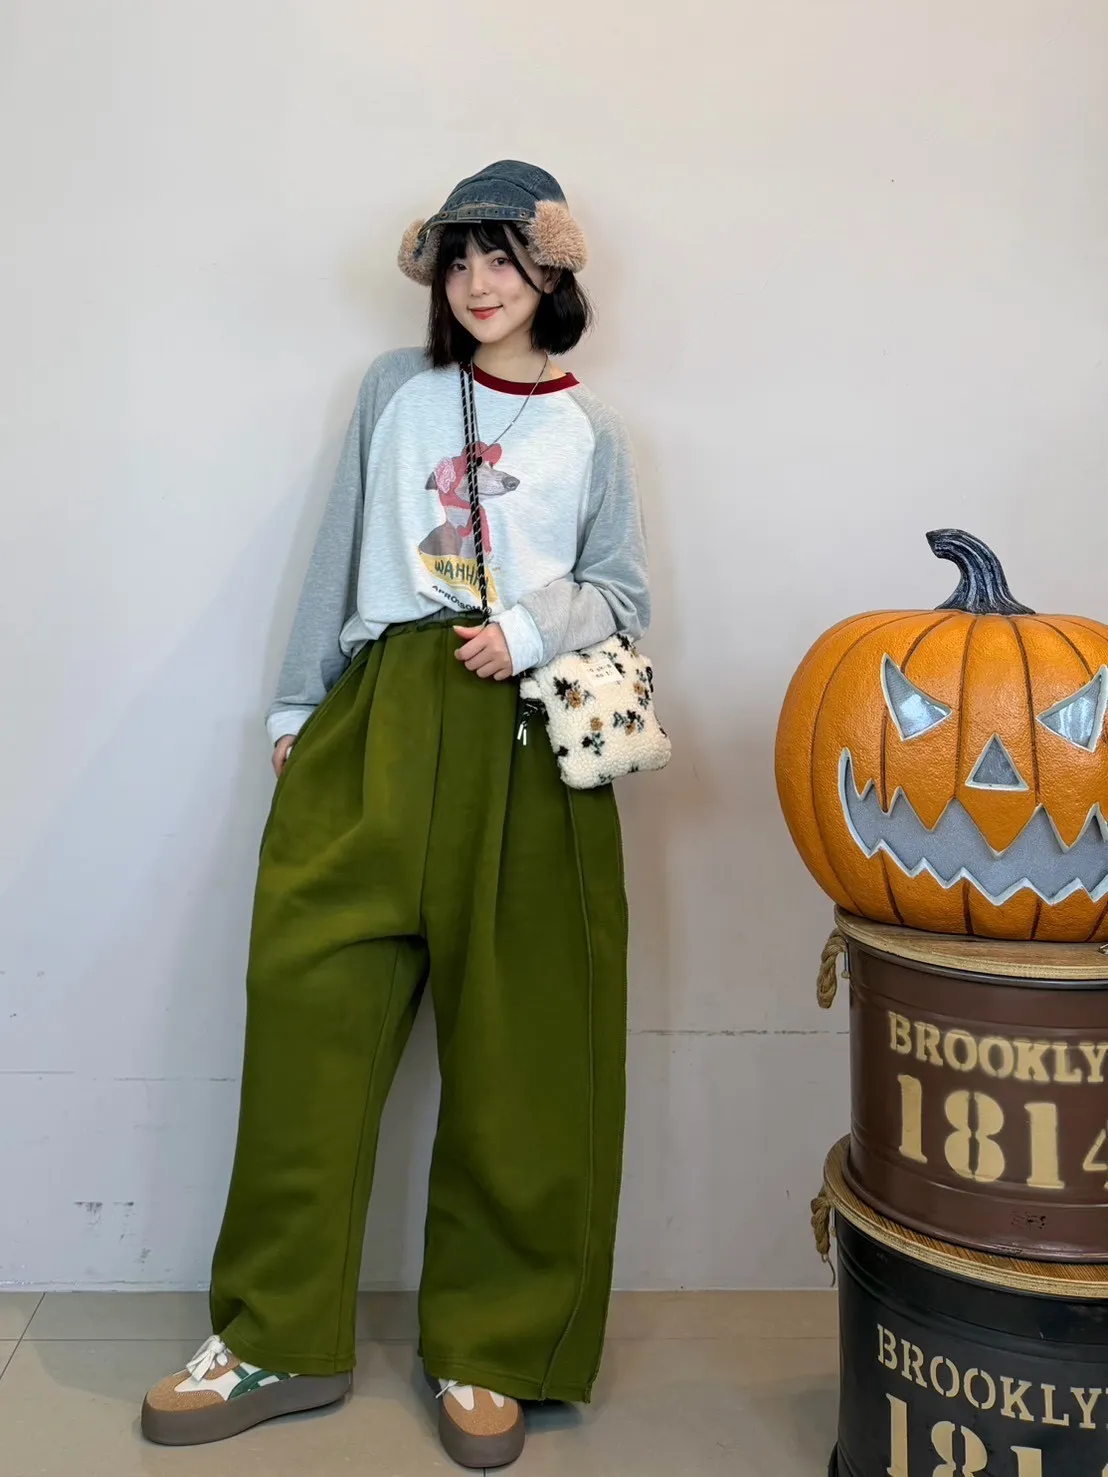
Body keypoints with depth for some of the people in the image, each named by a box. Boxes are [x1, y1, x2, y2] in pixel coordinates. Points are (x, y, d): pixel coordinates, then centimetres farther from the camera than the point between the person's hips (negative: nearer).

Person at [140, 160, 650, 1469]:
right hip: (379, 723, 1)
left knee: (519, 1044, 0)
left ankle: (490, 1348, 17)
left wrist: (531, 630, -8)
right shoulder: (396, 387, 15)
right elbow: (339, 554, 15)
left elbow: (625, 594, 11)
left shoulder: (590, 431, 13)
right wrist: (297, 707, 13)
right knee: (307, 1003, -4)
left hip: (529, 738, -1)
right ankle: (279, 1337, 12)